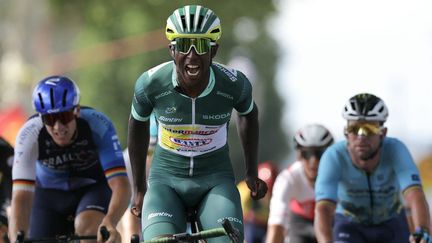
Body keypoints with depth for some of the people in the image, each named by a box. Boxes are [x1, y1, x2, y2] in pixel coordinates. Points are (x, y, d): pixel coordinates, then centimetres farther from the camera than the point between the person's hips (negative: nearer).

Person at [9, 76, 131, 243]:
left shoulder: (97, 126, -33)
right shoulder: (29, 135, -31)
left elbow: (121, 185, -39)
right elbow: (21, 196, -39)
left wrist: (109, 223, -60)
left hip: (93, 187, -1)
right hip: (49, 192, 2)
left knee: (87, 229, -32)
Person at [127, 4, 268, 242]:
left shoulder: (233, 84, -15)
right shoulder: (151, 84, -17)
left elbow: (248, 114, 9)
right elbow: (138, 124, 5)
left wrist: (252, 172, 12)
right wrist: (138, 189, 11)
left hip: (215, 179, 1)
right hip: (166, 179, -1)